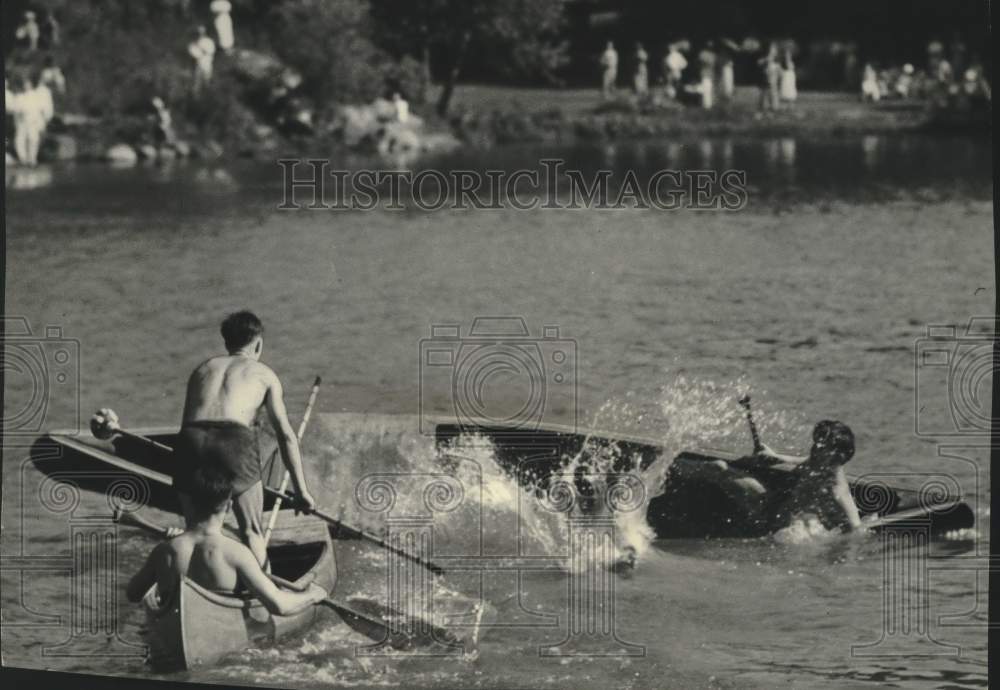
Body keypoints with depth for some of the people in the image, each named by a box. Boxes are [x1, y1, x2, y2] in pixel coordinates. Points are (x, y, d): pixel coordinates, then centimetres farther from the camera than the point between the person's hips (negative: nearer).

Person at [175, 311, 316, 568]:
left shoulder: (202, 369, 31)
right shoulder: (263, 374, 23)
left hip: (190, 440, 3)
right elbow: (286, 436, 21)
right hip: (234, 442, -3)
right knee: (253, 534, 10)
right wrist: (301, 491, 24)